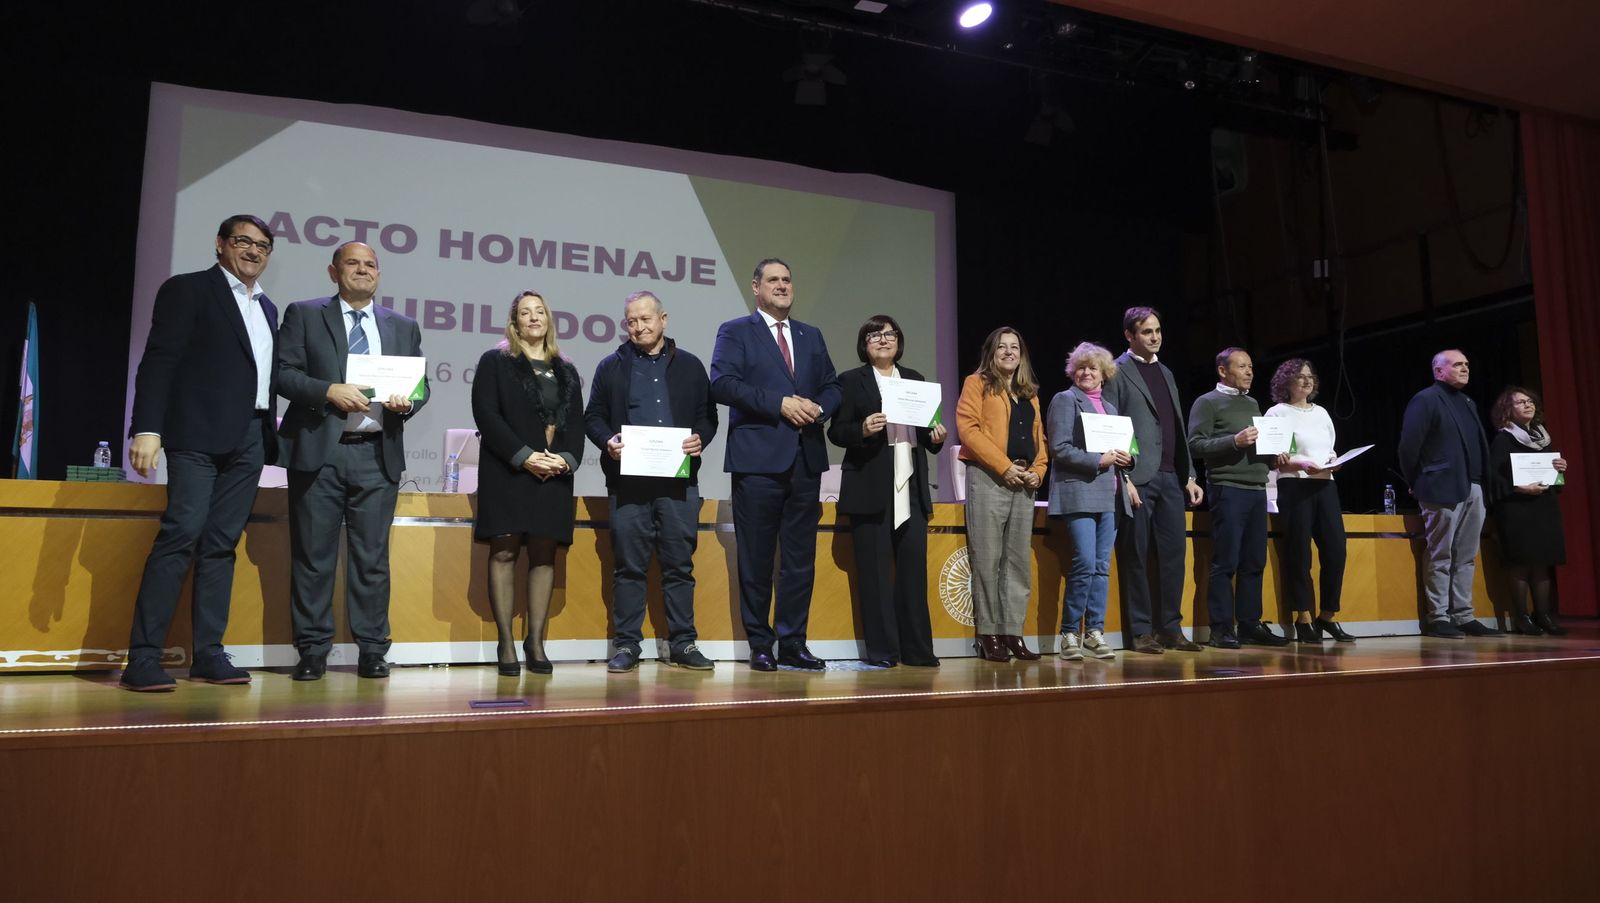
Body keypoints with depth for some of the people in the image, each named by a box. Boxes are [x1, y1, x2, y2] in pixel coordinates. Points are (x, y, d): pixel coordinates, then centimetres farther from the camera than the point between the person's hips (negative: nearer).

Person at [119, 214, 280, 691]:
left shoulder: (267, 308, 21)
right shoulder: (187, 290, 2)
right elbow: (159, 361, -7)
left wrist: (270, 437, 11)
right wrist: (147, 428, -17)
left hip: (248, 440, 6)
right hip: (198, 434, -6)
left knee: (221, 544, 5)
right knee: (181, 535, -13)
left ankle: (208, 654, 7)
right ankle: (142, 658, -9)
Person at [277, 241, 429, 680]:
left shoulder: (403, 327, 17)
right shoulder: (304, 315, 10)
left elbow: (421, 384, 15)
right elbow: (284, 372, 1)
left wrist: (408, 401, -7)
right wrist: (329, 391, -15)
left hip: (378, 454, 2)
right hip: (318, 450, -2)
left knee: (372, 557, 3)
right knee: (314, 555, 1)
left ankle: (372, 650, 10)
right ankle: (313, 650, 10)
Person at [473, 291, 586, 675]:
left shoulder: (566, 371, 18)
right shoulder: (495, 361, 6)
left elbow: (576, 423, 12)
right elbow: (486, 414, -5)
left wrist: (567, 459, -8)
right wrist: (524, 456, -15)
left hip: (555, 475, 3)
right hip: (507, 472, -3)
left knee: (544, 555, 1)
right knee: (504, 552, -5)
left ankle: (536, 641, 5)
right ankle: (506, 644, -1)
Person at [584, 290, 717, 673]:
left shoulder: (689, 366, 13)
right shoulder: (611, 367, 11)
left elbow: (708, 414, 13)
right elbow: (593, 416, 10)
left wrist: (700, 438, -7)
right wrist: (607, 441, -10)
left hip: (679, 480, 1)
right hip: (627, 481, 0)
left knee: (679, 564, 4)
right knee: (628, 565, 3)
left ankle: (682, 643, 12)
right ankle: (627, 645, 11)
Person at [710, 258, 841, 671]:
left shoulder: (812, 336, 19)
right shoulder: (735, 332, 4)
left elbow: (832, 386, 17)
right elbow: (722, 384, -10)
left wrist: (818, 406, -6)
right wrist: (779, 403, -15)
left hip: (806, 459, 5)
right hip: (758, 460, -4)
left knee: (800, 557, 6)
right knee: (756, 558, 1)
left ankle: (793, 644, 14)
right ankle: (760, 645, 11)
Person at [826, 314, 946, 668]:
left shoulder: (914, 379, 18)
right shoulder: (851, 380, 5)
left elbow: (925, 431, 20)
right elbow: (836, 431, -1)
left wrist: (935, 437, -1)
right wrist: (862, 430, -19)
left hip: (911, 489, 4)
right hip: (870, 489, -4)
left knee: (914, 567, 1)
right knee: (875, 571, -2)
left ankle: (917, 650, 9)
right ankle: (882, 650, 6)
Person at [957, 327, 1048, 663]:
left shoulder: (1029, 392, 21)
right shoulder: (977, 383, 3)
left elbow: (1039, 436, 21)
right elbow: (967, 428, -10)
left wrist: (1038, 470, 1)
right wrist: (1004, 467, -15)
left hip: (1023, 483, 6)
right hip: (988, 478, -6)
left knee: (1019, 560, 6)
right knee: (987, 560, -4)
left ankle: (1013, 632, 11)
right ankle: (988, 634, 2)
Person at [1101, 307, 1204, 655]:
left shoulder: (1165, 373, 21)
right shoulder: (1117, 372, -1)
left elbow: (1178, 429, 21)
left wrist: (1189, 476, 15)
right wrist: (1122, 478, -14)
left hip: (1170, 477, 7)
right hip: (1138, 479, -6)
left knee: (1174, 552, 6)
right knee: (1136, 557, -2)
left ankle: (1170, 627, 14)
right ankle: (1140, 631, 5)